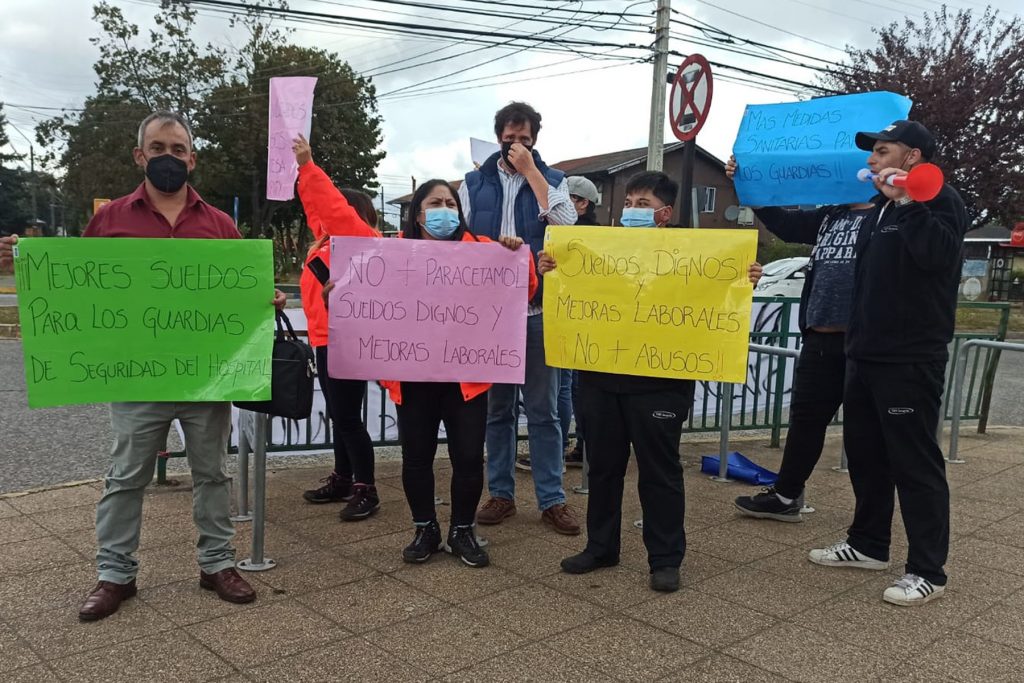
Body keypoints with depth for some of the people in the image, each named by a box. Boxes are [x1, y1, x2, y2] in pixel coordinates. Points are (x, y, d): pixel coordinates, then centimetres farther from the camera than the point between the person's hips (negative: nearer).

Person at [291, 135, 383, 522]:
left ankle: (366, 490, 1)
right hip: (326, 340, 10)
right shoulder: (328, 240, 15)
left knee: (348, 417, -7)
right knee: (338, 416, 16)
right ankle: (342, 480, 27)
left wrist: (307, 166, -15)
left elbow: (333, 205, -19)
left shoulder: (361, 238, -9)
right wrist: (301, 169, 20)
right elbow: (318, 206, 24)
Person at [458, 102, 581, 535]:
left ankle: (551, 499, 11)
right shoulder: (474, 184, 10)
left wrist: (532, 172, -10)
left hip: (538, 311, -1)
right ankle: (500, 493, 19)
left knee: (543, 409, 3)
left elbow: (567, 229, -12)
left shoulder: (552, 181, 7)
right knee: (496, 407, 9)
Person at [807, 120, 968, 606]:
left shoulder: (939, 200, -8)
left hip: (910, 361, -9)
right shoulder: (883, 208, 18)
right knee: (865, 453, 15)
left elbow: (940, 256, -29)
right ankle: (869, 544, 29)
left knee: (915, 463, -4)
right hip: (866, 356, 9)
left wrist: (906, 202, -28)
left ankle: (927, 571, 6)